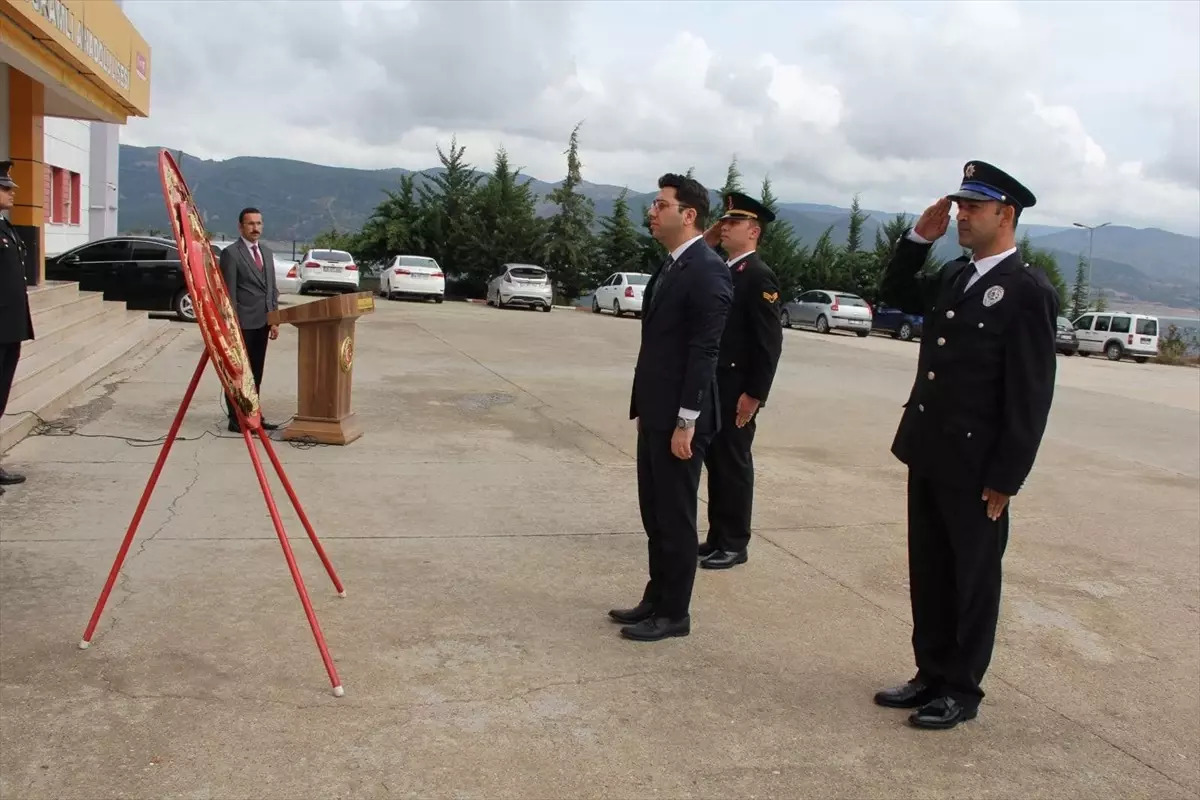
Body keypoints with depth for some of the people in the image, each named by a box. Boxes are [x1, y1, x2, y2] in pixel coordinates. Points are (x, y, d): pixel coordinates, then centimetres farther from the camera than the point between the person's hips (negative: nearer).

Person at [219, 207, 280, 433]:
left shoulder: (267, 252, 15)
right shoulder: (231, 253, -7)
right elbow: (229, 292, -11)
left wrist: (274, 320, 10)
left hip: (262, 322, 7)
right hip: (243, 323, -7)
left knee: (256, 373, 13)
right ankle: (236, 419, 5)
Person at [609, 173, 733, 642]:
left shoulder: (707, 270, -16)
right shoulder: (670, 266, 13)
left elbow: (704, 353, -19)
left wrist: (686, 422, -20)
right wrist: (644, 407, 17)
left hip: (678, 417, -9)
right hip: (655, 412, 9)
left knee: (676, 517, 2)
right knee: (655, 513, 16)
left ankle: (673, 613, 15)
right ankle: (656, 599, 29)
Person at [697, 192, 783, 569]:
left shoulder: (759, 277, -13)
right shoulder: (720, 271, 14)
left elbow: (770, 342, -18)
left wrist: (754, 394, -19)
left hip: (737, 391, -8)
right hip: (713, 386, 8)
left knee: (734, 465, 1)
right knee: (715, 463, 14)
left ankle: (734, 544, 13)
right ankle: (717, 538, 24)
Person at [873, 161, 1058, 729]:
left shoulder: (1028, 291, -13)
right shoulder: (953, 277, 9)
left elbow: (1031, 396, -15)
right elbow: (893, 294, 25)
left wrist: (1005, 480, -15)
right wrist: (918, 238, 8)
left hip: (975, 466, -7)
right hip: (927, 454, 7)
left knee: (972, 580, 8)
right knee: (928, 574, 16)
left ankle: (962, 691, 22)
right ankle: (932, 676, 30)